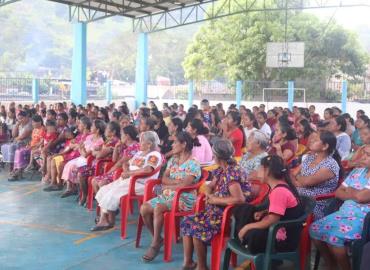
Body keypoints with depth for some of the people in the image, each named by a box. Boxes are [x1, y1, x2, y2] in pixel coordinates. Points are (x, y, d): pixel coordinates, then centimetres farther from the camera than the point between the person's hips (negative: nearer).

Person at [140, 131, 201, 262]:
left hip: (184, 198, -7)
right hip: (167, 195, 7)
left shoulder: (193, 164, -11)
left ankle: (155, 244, -21)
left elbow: (184, 185, -20)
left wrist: (167, 186, -8)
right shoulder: (173, 160, 13)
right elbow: (164, 178, 5)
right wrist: (177, 181, -12)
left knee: (158, 208, -33)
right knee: (144, 208, -14)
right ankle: (157, 239, 4)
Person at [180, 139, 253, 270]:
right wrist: (209, 195, -5)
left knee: (196, 226, -22)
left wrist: (216, 200, -22)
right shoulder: (221, 170, 8)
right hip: (217, 211, 10)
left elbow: (239, 199, -32)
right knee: (187, 222, -2)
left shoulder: (232, 173, -21)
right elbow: (209, 186, 20)